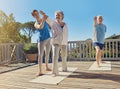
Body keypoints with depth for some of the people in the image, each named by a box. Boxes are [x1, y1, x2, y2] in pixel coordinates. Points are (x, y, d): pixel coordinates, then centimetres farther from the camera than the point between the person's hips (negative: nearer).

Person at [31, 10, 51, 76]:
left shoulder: (44, 19, 10)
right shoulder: (36, 24, -4)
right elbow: (40, 27, -28)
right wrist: (44, 19, -25)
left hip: (48, 39, 5)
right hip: (41, 40, -5)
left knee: (47, 54, 14)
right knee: (40, 55, -12)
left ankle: (47, 67, 30)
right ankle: (40, 71, -13)